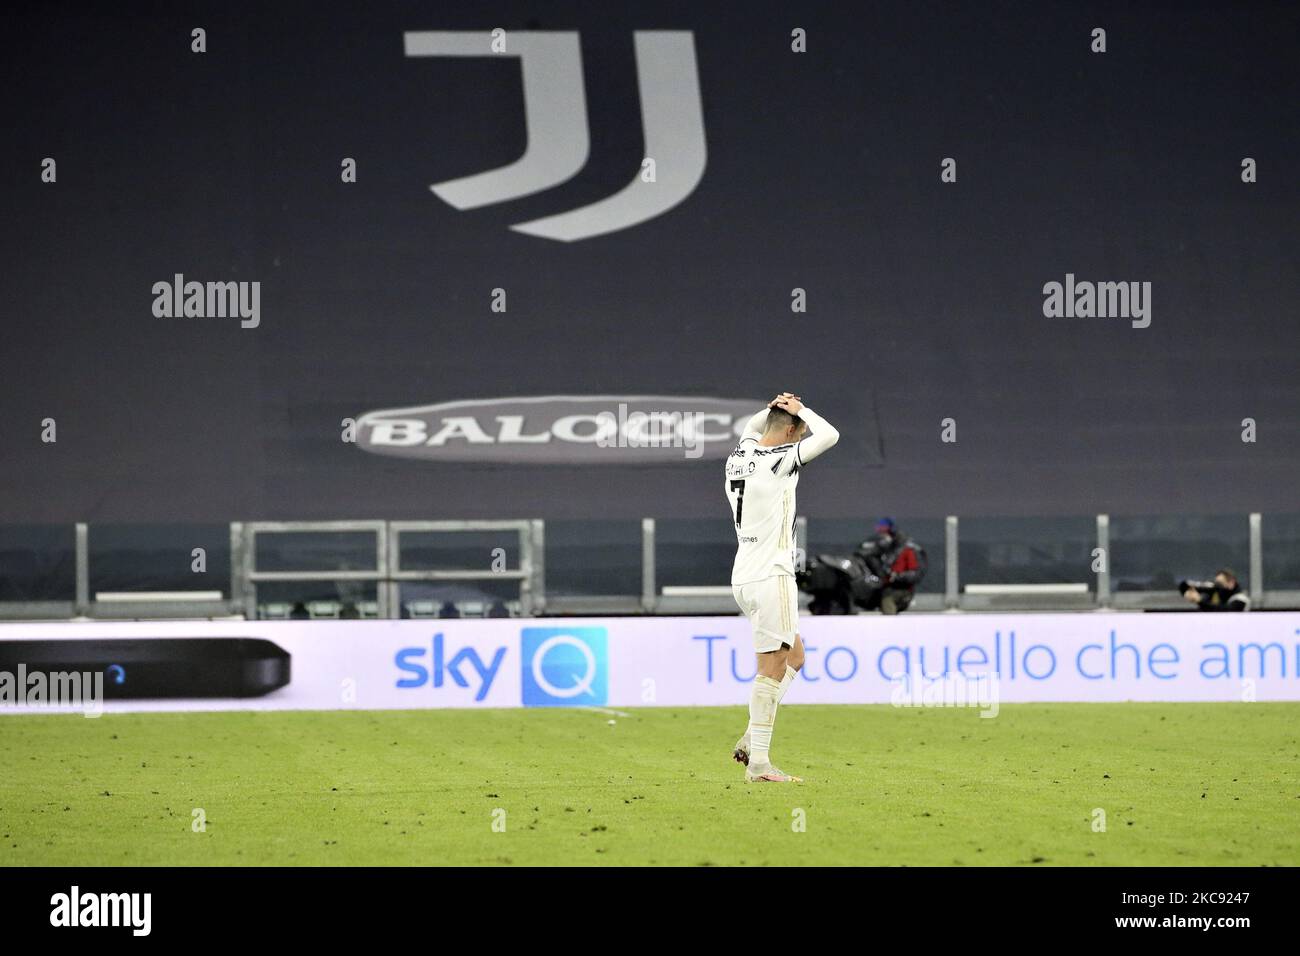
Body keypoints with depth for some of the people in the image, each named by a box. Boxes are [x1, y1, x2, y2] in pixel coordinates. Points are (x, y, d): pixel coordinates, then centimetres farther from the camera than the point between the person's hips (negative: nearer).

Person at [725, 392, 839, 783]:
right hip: (771, 576, -9)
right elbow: (829, 435, -13)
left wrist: (773, 408, 16)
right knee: (771, 668, -7)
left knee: (794, 655, 18)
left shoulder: (740, 454, 10)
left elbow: (751, 430, 33)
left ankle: (752, 739, 9)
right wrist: (801, 410, 1)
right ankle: (758, 761, -10)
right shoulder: (779, 460, -13)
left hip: (744, 578, 9)